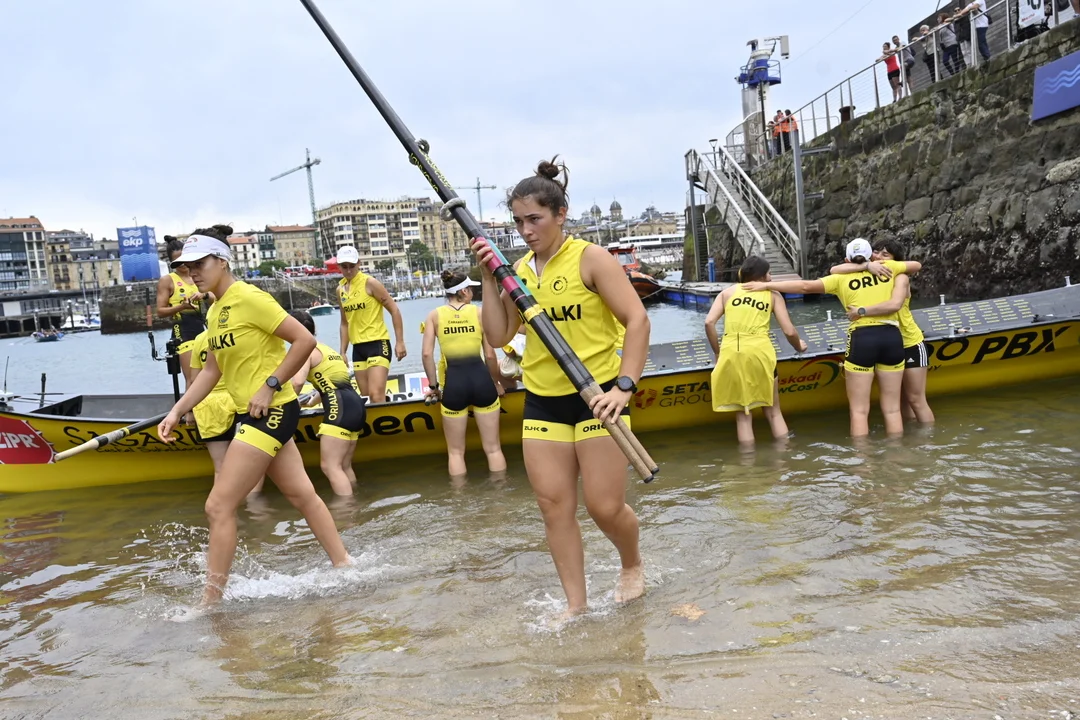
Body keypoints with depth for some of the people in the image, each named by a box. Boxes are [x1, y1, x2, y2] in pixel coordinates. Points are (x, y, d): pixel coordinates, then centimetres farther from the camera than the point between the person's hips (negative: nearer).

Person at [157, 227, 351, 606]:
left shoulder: (248, 298, -15)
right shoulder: (215, 312, 12)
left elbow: (305, 340, -18)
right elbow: (211, 370, 17)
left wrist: (270, 386, -19)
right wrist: (177, 411, 10)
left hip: (271, 412, -9)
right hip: (260, 416, 10)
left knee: (219, 506, -6)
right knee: (302, 495, 15)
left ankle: (210, 602, 6)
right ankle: (344, 565, 26)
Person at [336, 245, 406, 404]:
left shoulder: (370, 283, -8)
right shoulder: (340, 289, 10)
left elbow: (394, 310, -7)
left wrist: (400, 342, -11)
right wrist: (343, 352, 15)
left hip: (377, 343, -7)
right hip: (358, 348, 7)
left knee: (376, 396, -17)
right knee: (366, 396, 10)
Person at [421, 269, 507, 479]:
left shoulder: (435, 315, 3)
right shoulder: (479, 313, 2)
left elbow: (427, 354, -5)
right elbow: (490, 355, 0)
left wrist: (433, 386, 6)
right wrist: (497, 383, 14)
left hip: (453, 382, 0)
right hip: (480, 379, 0)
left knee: (456, 451, 13)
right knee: (493, 448, 11)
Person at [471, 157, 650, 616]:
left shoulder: (591, 258, -9)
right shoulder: (518, 270, 7)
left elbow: (637, 320, -13)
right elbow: (498, 336, 4)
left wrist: (624, 385, -23)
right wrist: (489, 278, -5)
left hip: (597, 396, -5)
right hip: (542, 402, 5)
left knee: (604, 506, -2)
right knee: (554, 505, 4)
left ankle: (633, 566, 30)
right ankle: (575, 605, 17)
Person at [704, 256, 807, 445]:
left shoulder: (728, 291, 16)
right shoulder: (773, 295, 13)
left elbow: (709, 322, 2)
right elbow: (789, 331, 6)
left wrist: (717, 352, 13)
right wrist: (798, 347, 26)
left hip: (731, 355, 1)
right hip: (759, 353, -1)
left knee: (743, 415, 11)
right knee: (773, 411, 15)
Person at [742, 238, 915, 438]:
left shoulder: (842, 278, 8)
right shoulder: (887, 268, 13)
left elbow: (806, 286, 0)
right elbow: (916, 265, 31)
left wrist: (766, 285, 4)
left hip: (862, 339, -2)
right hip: (892, 337, 3)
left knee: (859, 410, 3)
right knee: (892, 408, 10)